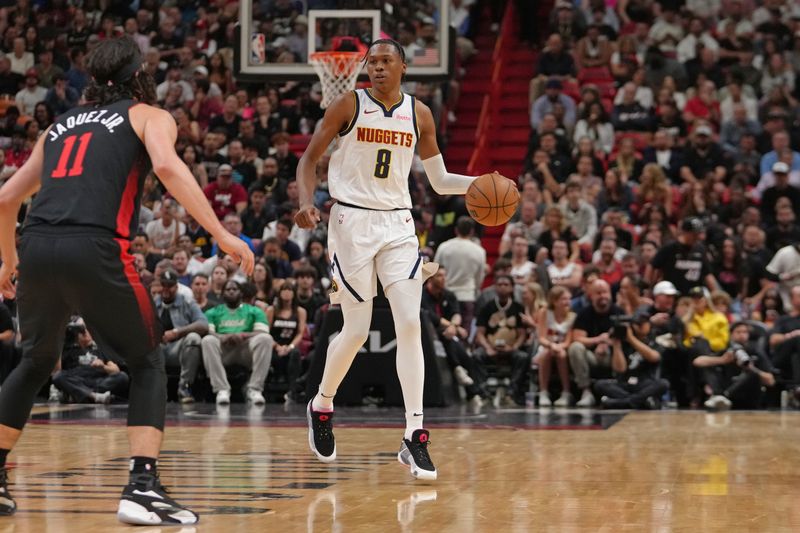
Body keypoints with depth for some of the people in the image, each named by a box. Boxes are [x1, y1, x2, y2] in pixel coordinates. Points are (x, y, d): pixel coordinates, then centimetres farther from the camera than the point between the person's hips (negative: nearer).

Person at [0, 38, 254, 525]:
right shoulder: (149, 116, 15)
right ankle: (143, 486, -3)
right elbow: (167, 166, -7)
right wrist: (221, 234, -10)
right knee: (148, 363, 12)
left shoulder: (61, 125, 29)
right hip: (95, 248, -5)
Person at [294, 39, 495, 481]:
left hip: (398, 225, 3)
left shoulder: (419, 114, 6)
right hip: (352, 222, -3)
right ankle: (321, 406, 27)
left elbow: (439, 181, 12)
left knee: (410, 324, -10)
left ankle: (414, 437, -10)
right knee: (356, 331, -1)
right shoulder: (348, 106, -3)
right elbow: (309, 159, 2)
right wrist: (306, 201, -16)